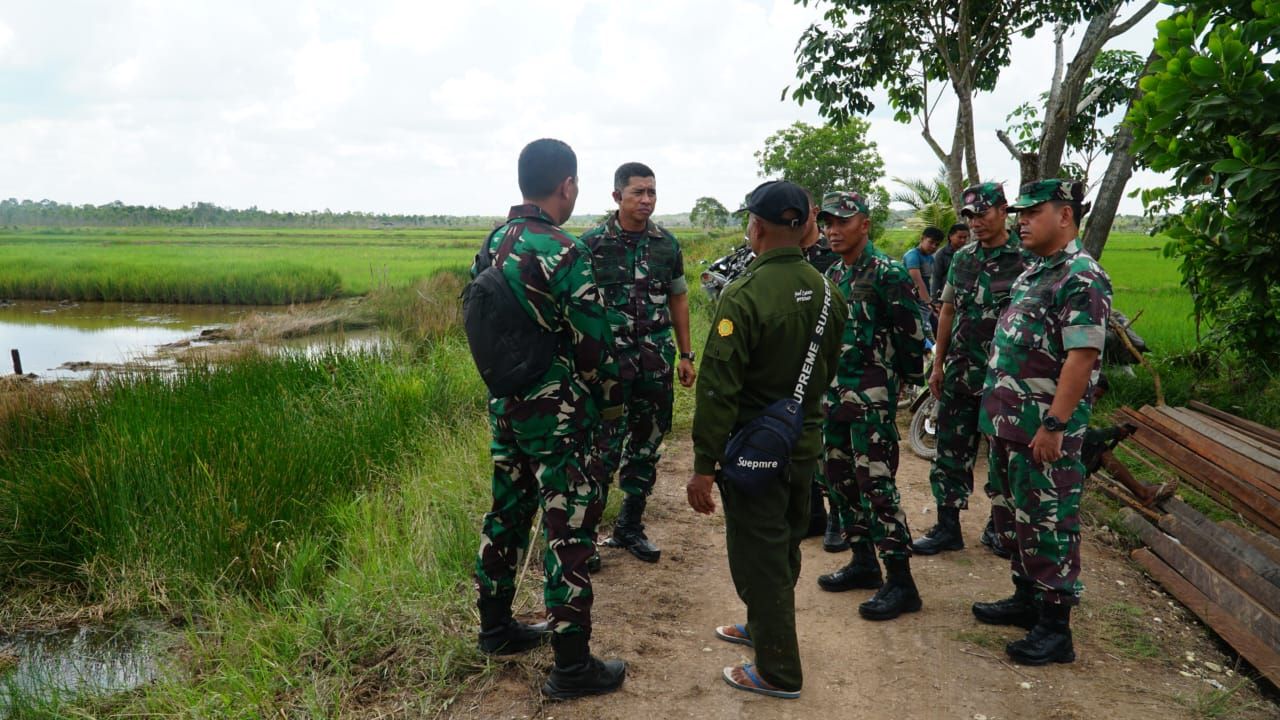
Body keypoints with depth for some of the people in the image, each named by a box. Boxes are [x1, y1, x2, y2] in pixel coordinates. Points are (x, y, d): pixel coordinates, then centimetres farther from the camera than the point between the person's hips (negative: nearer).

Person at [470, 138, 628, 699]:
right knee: (569, 529, 0)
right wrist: (611, 399, -1)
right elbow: (593, 342, -17)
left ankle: (496, 628, 35)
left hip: (504, 405, 8)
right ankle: (572, 666, 9)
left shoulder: (494, 242, 5)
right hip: (556, 415, -8)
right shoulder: (563, 253, -19)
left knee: (506, 513, 19)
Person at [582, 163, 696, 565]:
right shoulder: (592, 244, -6)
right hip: (610, 361, -4)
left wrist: (686, 355, 11)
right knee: (606, 448, -5)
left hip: (656, 363, 5)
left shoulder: (667, 245, 6)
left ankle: (630, 528, 26)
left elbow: (678, 299, 14)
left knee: (646, 446, 11)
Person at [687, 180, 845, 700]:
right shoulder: (826, 293, -1)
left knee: (758, 556, 6)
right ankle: (765, 626, 43)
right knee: (785, 545, 23)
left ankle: (779, 671, 18)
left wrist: (704, 465, -17)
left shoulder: (745, 296, -22)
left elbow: (719, 388, -23)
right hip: (806, 442, 7)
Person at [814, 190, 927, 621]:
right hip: (834, 392, 9)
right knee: (842, 479, 14)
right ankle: (864, 562, 28)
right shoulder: (831, 276, 13)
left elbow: (911, 333, -11)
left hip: (872, 395, -9)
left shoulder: (887, 274, -12)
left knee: (876, 485, -8)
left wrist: (903, 378, -4)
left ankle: (901, 582, 0)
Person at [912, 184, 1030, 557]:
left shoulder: (1023, 260, -7)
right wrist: (938, 364, 11)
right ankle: (947, 527, 16)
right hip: (960, 372, 5)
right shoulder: (962, 258, 9)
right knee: (951, 449, 7)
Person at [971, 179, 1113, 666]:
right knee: (1017, 516, 18)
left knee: (1048, 524, -1)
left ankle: (1054, 629, 10)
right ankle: (1026, 599, 33)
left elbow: (1082, 357, -22)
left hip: (1044, 430, -9)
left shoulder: (1081, 278, -15)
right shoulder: (1033, 273, 15)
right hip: (1009, 424, 10)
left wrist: (1054, 425, -24)